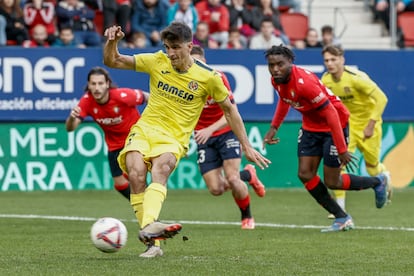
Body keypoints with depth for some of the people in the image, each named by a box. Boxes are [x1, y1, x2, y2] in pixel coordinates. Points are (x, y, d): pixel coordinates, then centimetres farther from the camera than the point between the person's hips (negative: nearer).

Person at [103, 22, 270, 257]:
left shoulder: (208, 77, -2)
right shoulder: (157, 62, 3)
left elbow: (229, 109, 11)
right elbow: (112, 61, 9)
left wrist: (247, 147, 11)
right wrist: (112, 41, -13)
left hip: (174, 139, -2)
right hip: (144, 129, 2)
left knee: (160, 169, -36)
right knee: (136, 173, -28)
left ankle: (149, 226, -59)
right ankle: (152, 243, -26)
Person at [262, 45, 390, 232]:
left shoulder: (304, 82, -34)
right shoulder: (277, 80, -8)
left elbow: (331, 114, -31)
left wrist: (342, 150, -29)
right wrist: (274, 128, 10)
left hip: (334, 126, -8)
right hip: (310, 126, 8)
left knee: (332, 182, -2)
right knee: (305, 175, -3)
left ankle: (378, 182, 24)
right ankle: (342, 218, 8)